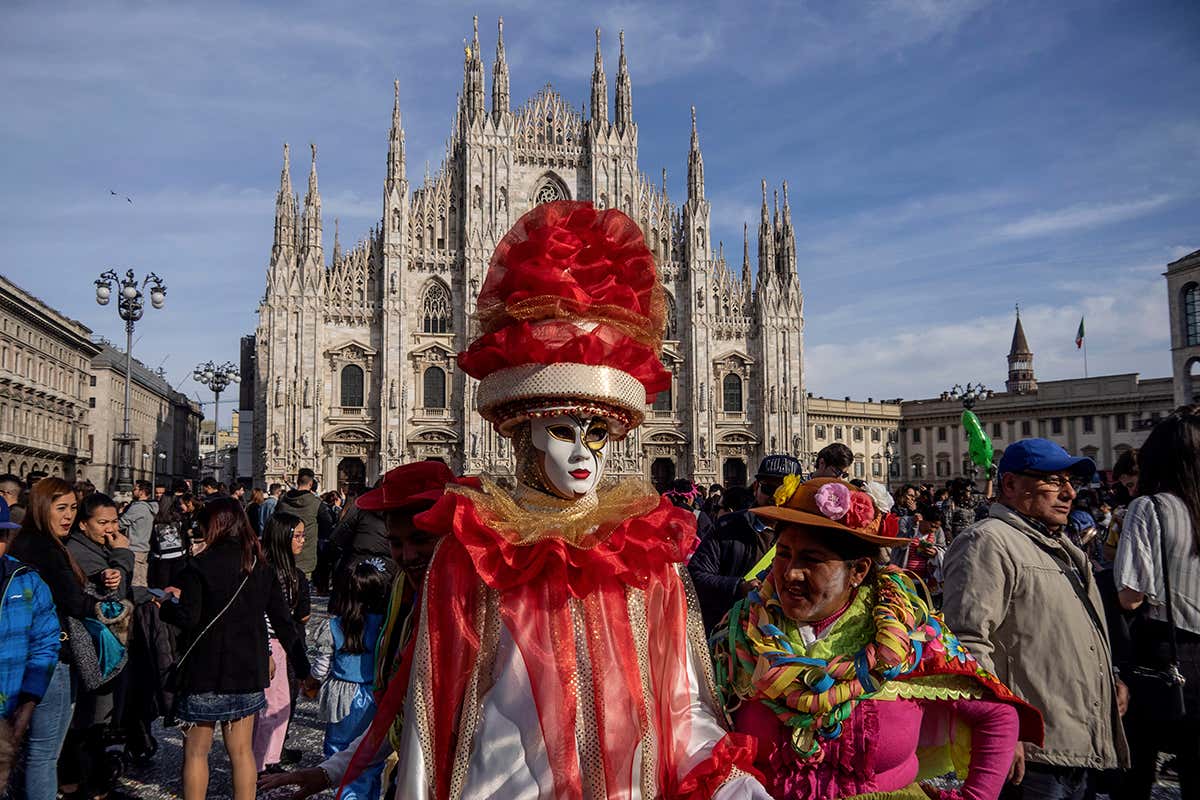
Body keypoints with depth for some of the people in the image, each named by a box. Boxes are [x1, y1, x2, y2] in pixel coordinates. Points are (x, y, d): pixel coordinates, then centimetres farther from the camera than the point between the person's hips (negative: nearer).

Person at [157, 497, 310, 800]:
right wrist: (303, 666, 8)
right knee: (242, 751, 13)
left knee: (196, 751, 11)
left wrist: (168, 605, 5)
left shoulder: (200, 566, -13)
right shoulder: (261, 566, 2)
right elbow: (282, 619, 3)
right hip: (248, 671, 4)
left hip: (206, 671, -4)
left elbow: (188, 618, -17)